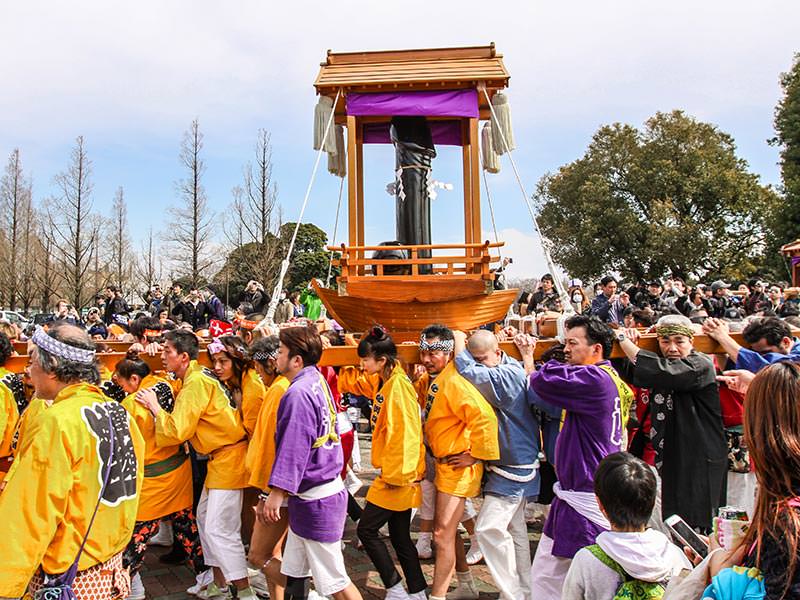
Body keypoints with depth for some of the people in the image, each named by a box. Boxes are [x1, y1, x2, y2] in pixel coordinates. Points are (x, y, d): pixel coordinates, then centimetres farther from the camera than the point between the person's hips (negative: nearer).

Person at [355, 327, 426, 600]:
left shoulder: (398, 384, -19)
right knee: (399, 536, 15)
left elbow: (404, 433, -23)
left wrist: (396, 474, -19)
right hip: (395, 473, 9)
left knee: (367, 529, 2)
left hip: (398, 475, -9)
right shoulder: (388, 383, 11)